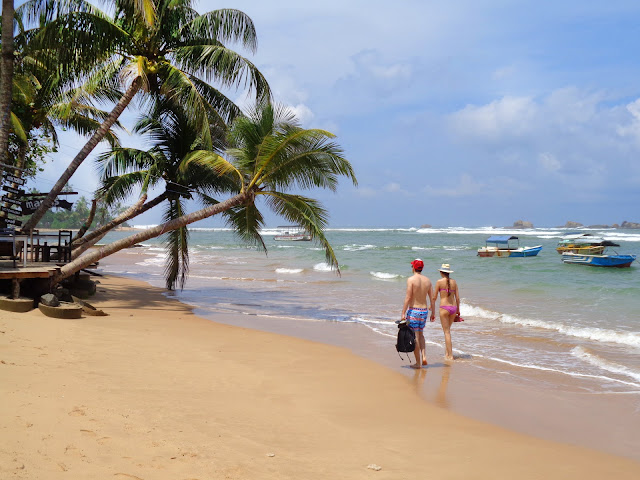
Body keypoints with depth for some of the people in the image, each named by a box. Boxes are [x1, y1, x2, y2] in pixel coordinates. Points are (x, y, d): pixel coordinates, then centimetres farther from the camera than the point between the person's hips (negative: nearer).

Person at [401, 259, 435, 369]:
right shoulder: (427, 280, 4)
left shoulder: (411, 279, -12)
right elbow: (432, 298, 7)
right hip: (424, 310, 5)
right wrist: (433, 312, 16)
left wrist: (403, 313, -13)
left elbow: (408, 297, -16)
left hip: (413, 310, -5)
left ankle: (418, 363, 5)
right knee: (420, 334, 23)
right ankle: (424, 357, 10)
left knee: (415, 336, 2)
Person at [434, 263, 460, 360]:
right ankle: (446, 351, 26)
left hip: (444, 308, -5)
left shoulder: (439, 282, -6)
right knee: (448, 330, 21)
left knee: (447, 332, -1)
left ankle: (450, 355, -3)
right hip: (453, 307, 5)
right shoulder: (454, 282, 7)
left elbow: (435, 297, -1)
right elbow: (457, 297, 9)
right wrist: (458, 310, 19)